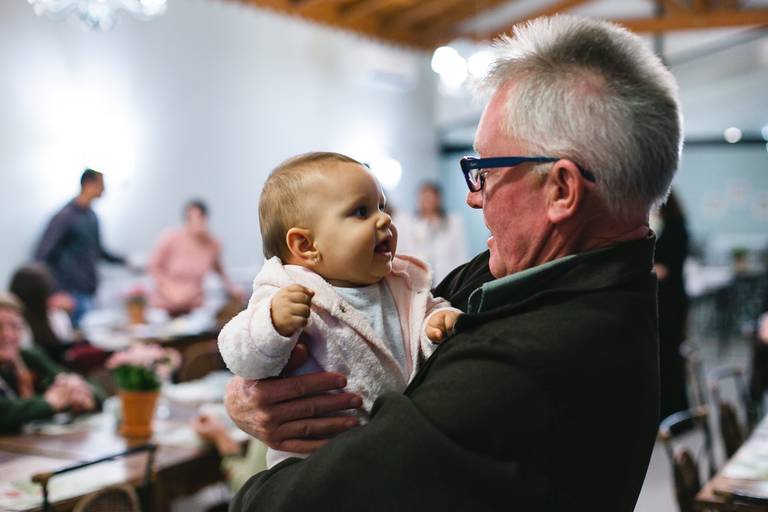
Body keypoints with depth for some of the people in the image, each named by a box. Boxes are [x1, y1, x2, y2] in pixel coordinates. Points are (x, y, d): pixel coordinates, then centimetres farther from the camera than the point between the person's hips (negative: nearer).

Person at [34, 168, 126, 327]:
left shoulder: (92, 216, 10)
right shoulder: (66, 217, -14)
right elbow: (42, 255, -14)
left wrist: (123, 261, 14)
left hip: (89, 290, 8)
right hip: (73, 292, -8)